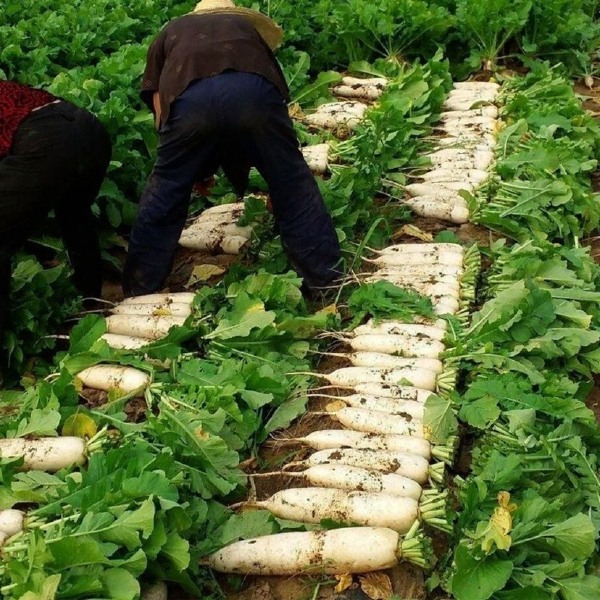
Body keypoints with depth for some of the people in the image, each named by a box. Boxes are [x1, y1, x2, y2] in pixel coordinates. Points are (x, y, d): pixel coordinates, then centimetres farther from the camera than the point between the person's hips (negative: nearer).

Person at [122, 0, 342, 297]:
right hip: (253, 89, 0)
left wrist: (194, 167, 37)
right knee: (293, 185, 16)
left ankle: (138, 291, 28)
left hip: (190, 95, 0)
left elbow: (158, 104, 29)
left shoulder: (171, 32, 39)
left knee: (164, 195, 17)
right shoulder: (247, 27, 42)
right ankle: (325, 279, 23)